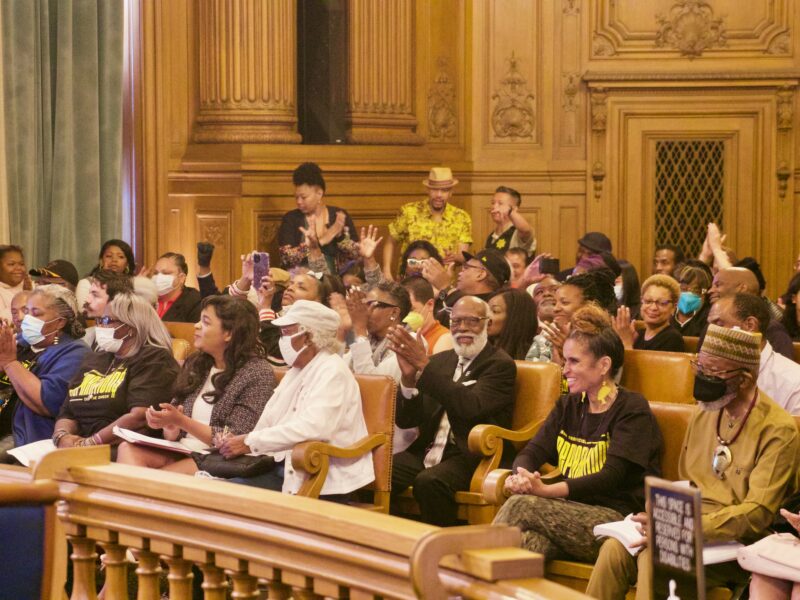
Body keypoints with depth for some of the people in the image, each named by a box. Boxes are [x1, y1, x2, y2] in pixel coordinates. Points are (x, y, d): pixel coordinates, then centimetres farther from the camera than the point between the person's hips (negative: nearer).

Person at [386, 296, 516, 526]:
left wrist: (425, 367, -21)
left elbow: (472, 407, -20)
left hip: (470, 457, -6)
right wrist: (409, 376, -8)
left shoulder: (500, 365, 0)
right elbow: (405, 420, 12)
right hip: (427, 453, 6)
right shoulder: (440, 361, 17)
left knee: (429, 482, -36)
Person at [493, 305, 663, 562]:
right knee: (531, 541, -33)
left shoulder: (632, 409, -4)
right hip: (575, 511, 5)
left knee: (521, 506, -28)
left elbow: (612, 477, -16)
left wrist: (547, 491, -28)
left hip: (618, 519, -5)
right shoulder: (568, 406, 19)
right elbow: (532, 451, 9)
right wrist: (520, 477, -18)